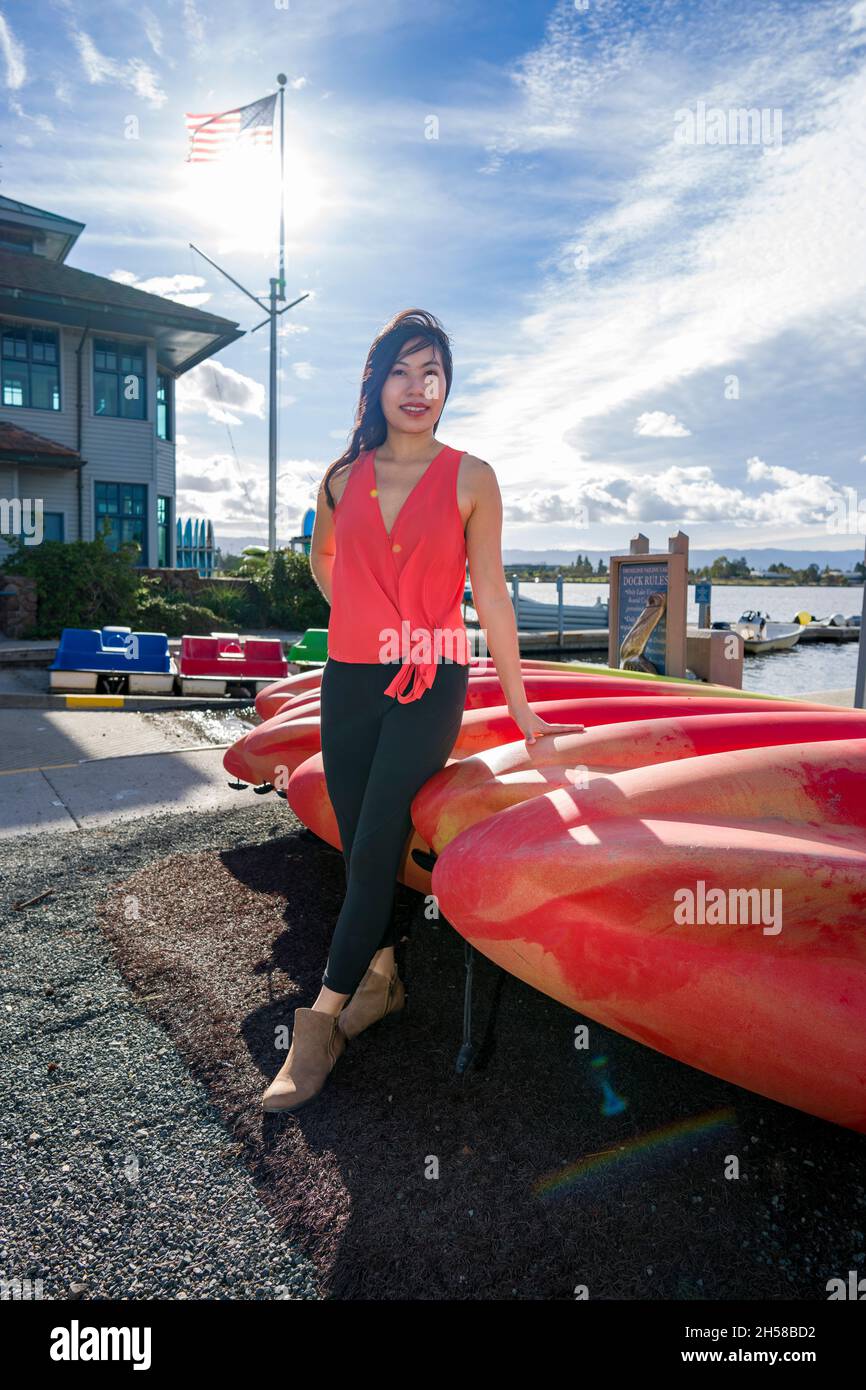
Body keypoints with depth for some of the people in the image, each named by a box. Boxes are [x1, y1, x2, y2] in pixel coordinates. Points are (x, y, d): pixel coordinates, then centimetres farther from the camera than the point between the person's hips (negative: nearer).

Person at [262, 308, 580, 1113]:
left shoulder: (470, 479, -3)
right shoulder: (342, 478, 6)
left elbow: (490, 596, -3)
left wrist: (519, 709, -3)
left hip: (430, 685, -4)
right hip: (349, 682, 4)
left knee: (374, 850, -10)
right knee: (361, 848, 7)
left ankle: (321, 1025, 0)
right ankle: (380, 978, 27)